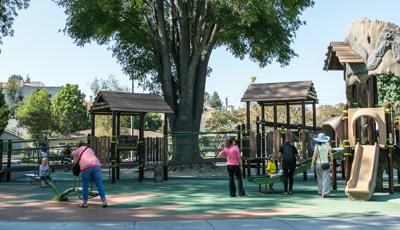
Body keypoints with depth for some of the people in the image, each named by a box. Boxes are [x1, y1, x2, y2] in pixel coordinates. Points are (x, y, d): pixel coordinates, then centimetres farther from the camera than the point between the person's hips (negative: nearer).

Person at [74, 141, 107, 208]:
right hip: (96, 166, 3)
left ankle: (84, 203, 13)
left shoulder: (77, 150, 24)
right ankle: (104, 201, 0)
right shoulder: (90, 149, 33)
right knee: (100, 184, 2)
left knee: (85, 186, 7)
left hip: (86, 167, -3)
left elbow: (75, 161, 28)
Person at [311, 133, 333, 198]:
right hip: (326, 163, 0)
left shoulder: (317, 146, -6)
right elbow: (331, 154, 0)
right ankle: (324, 192, -5)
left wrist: (312, 163, -6)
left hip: (318, 163, 0)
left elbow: (314, 155, -10)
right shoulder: (327, 145, -2)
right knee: (326, 178, 1)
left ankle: (320, 190, 24)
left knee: (320, 177, 17)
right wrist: (331, 161, 16)